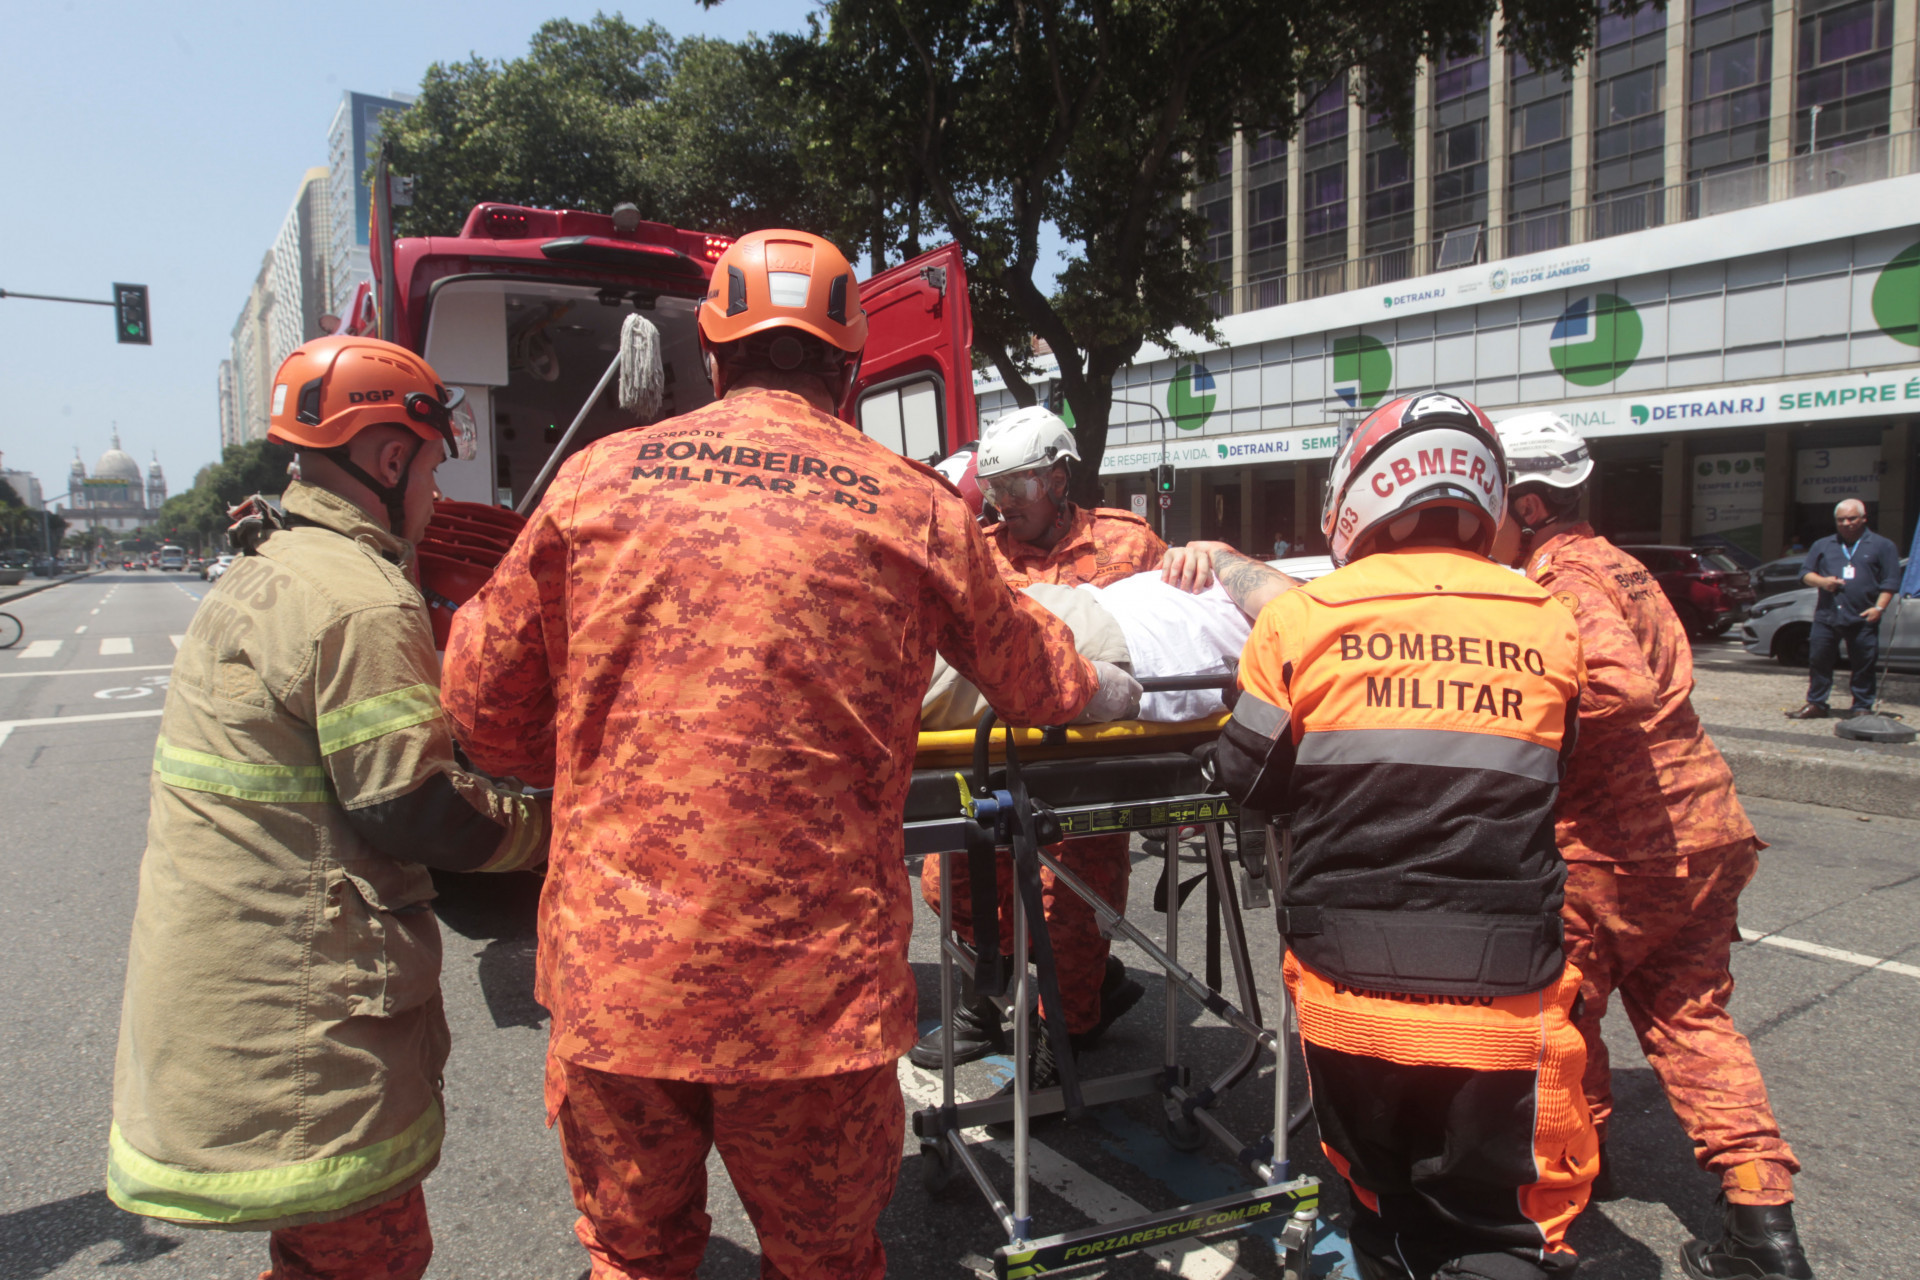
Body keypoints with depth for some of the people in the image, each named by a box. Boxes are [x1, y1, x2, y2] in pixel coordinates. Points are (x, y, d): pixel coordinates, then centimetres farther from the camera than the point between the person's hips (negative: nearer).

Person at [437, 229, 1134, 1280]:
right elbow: (1028, 671, 14)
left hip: (614, 975, 2)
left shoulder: (595, 479, 0)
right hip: (814, 986, -1)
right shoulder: (913, 509, -2)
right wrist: (1106, 690, 37)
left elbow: (483, 702, 7)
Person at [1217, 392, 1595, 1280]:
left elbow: (1251, 781, 1)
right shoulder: (1550, 624, -1)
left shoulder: (1301, 616, -6)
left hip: (1348, 997, 1)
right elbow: (1560, 784, 12)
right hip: (1502, 1007, 0)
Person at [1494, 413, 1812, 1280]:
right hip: (1704, 827, 9)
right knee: (1689, 1014, 13)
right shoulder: (1609, 564, 14)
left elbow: (1620, 685, -33)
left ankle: (1578, 1155, 32)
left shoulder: (1565, 578, -17)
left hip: (1619, 845, -9)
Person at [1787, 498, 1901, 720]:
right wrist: (1822, 581, -6)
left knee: (1864, 665, 1)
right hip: (1826, 616, 3)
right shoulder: (1823, 545, 16)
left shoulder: (1882, 546, 7)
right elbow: (1805, 573, 15)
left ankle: (1862, 707, 10)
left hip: (1863, 618, -3)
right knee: (1818, 660, 2)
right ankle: (1816, 704, 11)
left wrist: (1879, 607, -10)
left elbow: (1890, 582, 2)